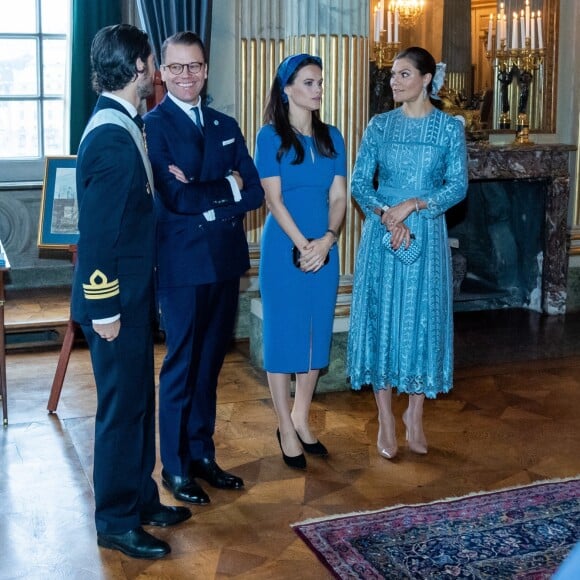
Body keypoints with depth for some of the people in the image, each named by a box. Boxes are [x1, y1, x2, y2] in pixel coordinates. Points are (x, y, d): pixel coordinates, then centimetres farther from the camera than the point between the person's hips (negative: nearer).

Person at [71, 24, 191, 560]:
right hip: (116, 299, -9)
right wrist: (104, 308, -20)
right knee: (122, 406, 3)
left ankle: (141, 499, 33)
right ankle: (115, 521, 18)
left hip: (133, 293, 10)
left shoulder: (122, 125, 9)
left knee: (140, 400, 18)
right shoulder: (112, 137, -21)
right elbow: (97, 231, -22)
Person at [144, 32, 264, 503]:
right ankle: (175, 467, 17)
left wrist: (205, 199, -10)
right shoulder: (153, 126, -7)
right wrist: (227, 188, -7)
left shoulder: (226, 126, 13)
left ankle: (202, 454, 27)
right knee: (181, 367, 4)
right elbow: (175, 198, -18)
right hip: (182, 264, -6)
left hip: (226, 261, 6)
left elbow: (255, 192, 3)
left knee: (210, 364, 14)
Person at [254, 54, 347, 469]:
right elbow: (274, 198, -10)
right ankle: (286, 429, 12)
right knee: (283, 335, 2)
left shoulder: (332, 137, 9)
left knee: (317, 334, 10)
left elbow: (338, 196, 4)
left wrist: (327, 239, -12)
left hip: (324, 248, 5)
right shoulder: (271, 136, -4)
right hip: (284, 248, -5)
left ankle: (302, 420, 25)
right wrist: (303, 245, -16)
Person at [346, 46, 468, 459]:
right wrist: (387, 217, -16)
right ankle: (386, 419, 13)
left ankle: (415, 415, 20)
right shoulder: (380, 126, 4)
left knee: (422, 319, 4)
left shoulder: (450, 127, 0)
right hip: (382, 235, 1)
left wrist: (413, 205, -18)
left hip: (427, 236, -1)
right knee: (381, 317, 2)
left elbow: (458, 187, -6)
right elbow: (360, 183, 0)